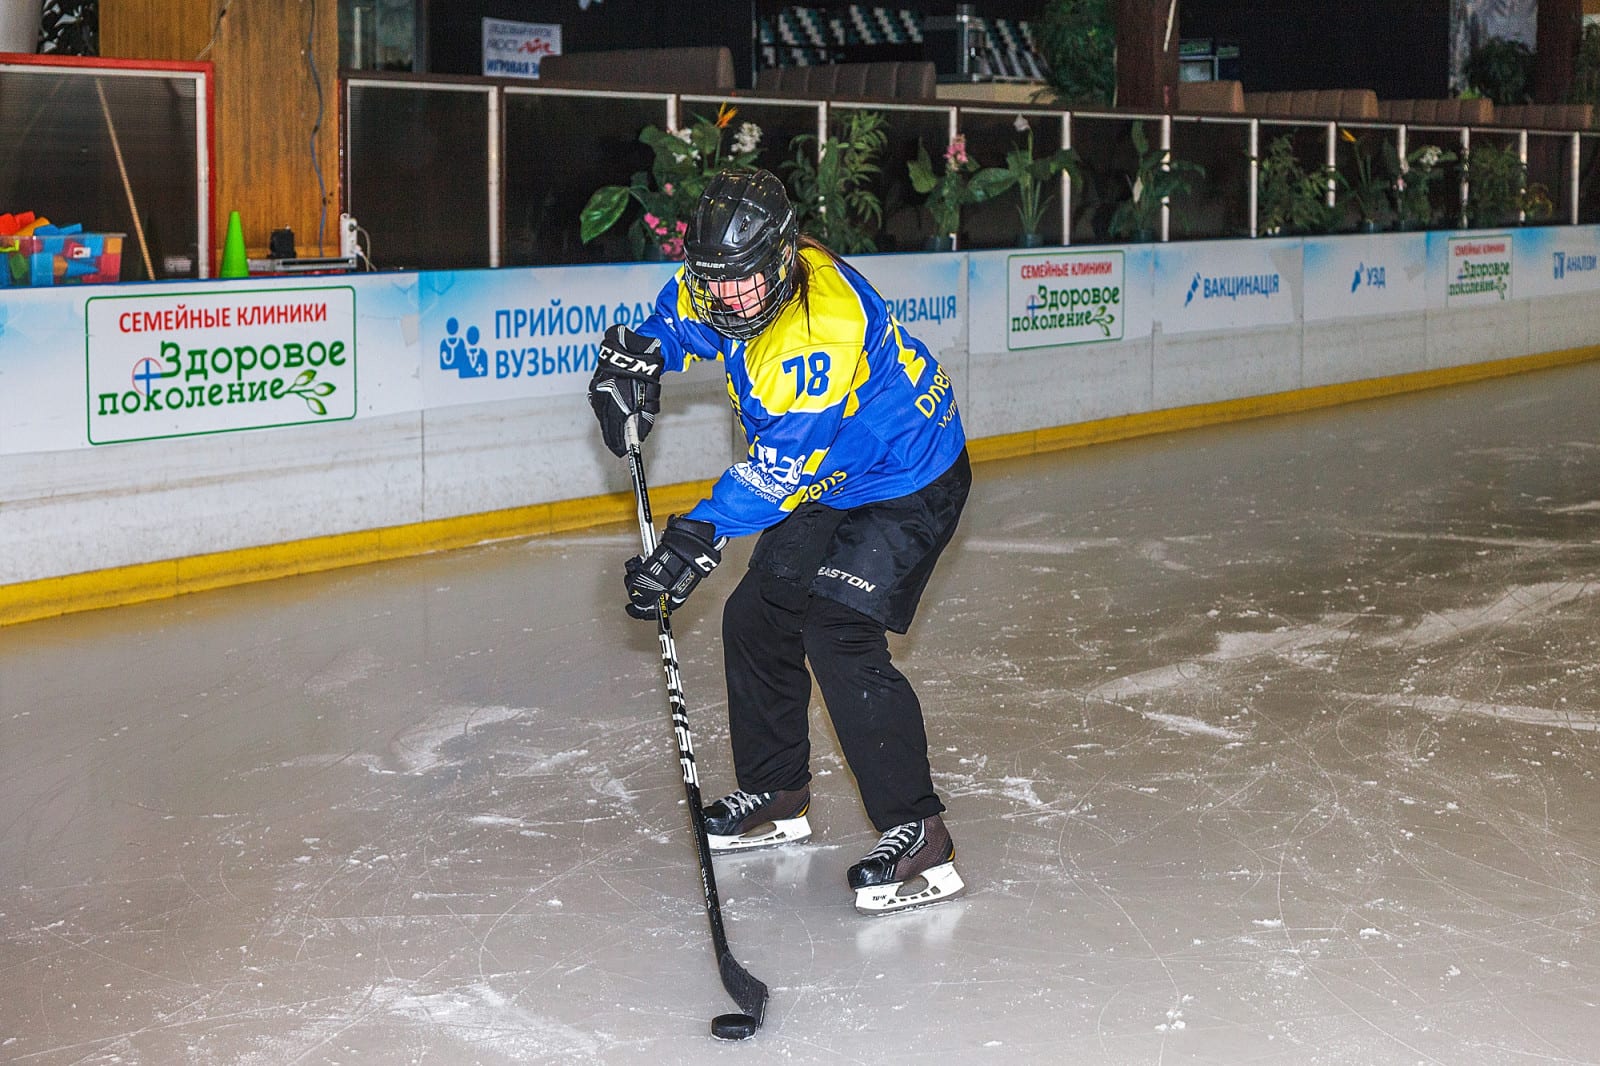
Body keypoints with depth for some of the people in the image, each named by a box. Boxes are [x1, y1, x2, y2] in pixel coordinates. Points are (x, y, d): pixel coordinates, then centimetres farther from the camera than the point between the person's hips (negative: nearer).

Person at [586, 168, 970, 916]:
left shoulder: (825, 328, -35)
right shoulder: (724, 287, -8)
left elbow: (784, 463, -36)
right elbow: (682, 310, 17)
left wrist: (700, 536, -41)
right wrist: (636, 355, -1)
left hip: (907, 485, -10)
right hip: (831, 482, 10)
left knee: (838, 636, -22)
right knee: (756, 618, 12)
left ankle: (919, 838, -18)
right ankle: (777, 796, 30)